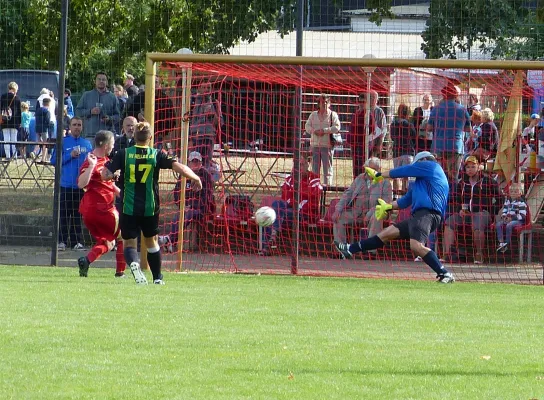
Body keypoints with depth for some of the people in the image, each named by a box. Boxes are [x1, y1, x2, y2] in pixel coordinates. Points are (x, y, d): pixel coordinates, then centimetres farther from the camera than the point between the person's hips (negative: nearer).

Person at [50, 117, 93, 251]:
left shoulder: (87, 144, 12)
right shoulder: (63, 142, 2)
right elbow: (54, 160, -3)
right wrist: (70, 156, -12)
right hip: (66, 184, -3)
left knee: (78, 215, 5)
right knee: (64, 214, -4)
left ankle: (77, 241, 8)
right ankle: (62, 241, -2)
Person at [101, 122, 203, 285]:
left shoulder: (123, 154, -4)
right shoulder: (157, 155, -3)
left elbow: (105, 175, -9)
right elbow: (179, 167, -12)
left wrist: (115, 176, 13)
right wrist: (195, 178, 3)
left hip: (129, 208, -1)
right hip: (151, 208, 1)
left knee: (129, 242, 5)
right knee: (151, 241, 21)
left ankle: (134, 264, -27)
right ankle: (157, 277, 27)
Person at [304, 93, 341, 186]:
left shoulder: (333, 115, 3)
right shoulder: (313, 115, 15)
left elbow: (337, 127, -8)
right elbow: (307, 126, 10)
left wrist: (324, 130, -16)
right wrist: (315, 131, -10)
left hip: (327, 145, -3)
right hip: (315, 144, 3)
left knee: (328, 167, -2)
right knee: (315, 168, 4)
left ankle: (328, 184, 1)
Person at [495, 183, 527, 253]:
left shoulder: (521, 203, -8)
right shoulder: (507, 201, 15)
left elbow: (522, 216, -14)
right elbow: (504, 211, 22)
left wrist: (512, 218, -21)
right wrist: (504, 216, -2)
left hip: (518, 221, -7)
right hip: (508, 219, 7)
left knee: (509, 225, -35)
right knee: (498, 224, -17)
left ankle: (507, 243, -26)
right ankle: (501, 242, -19)